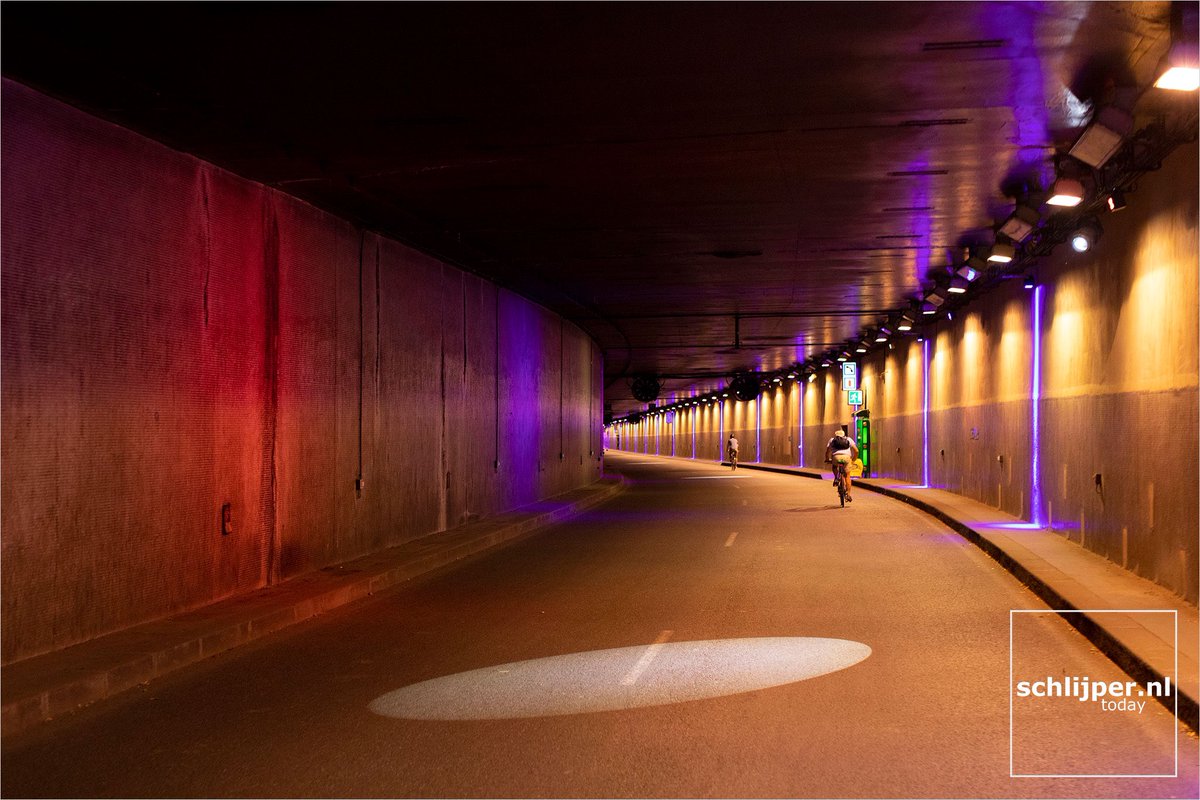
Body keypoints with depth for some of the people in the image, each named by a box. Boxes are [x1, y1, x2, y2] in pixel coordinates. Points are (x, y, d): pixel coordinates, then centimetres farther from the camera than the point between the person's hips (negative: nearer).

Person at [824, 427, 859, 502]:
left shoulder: (832, 440, 27)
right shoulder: (849, 439, 28)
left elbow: (827, 451, 19)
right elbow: (856, 450, 19)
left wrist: (827, 459, 36)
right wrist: (853, 459, 33)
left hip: (836, 457, 0)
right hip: (847, 457, 0)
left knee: (834, 467, 35)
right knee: (847, 476, 14)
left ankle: (836, 478, 11)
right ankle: (848, 494, 8)